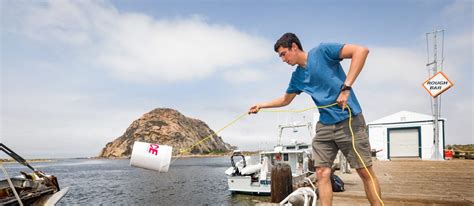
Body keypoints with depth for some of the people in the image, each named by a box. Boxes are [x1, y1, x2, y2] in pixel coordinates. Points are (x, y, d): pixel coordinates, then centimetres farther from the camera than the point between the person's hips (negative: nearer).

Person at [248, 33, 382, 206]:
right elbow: (285, 100, 27)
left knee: (365, 172, 2)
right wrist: (261, 105, 22)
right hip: (324, 126, 6)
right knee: (322, 174, 1)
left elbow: (361, 50, -17)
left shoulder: (322, 51, -8)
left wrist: (346, 87, -22)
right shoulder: (297, 77, 11)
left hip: (350, 120, -6)